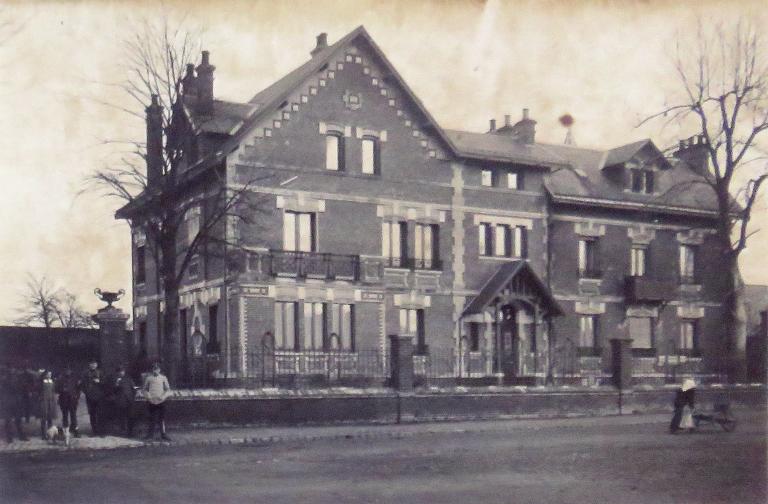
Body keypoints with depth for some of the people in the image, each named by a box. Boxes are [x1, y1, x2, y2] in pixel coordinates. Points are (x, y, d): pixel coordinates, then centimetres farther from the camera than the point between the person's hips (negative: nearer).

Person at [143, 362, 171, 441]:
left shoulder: (163, 378, 4)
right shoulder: (148, 378, 5)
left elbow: (168, 389, 6)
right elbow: (144, 389, 11)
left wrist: (163, 396, -10)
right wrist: (148, 396, -6)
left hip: (161, 402, 0)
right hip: (152, 402, 0)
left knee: (162, 418, -1)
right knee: (152, 418, 4)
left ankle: (163, 434, 6)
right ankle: (151, 434, 16)